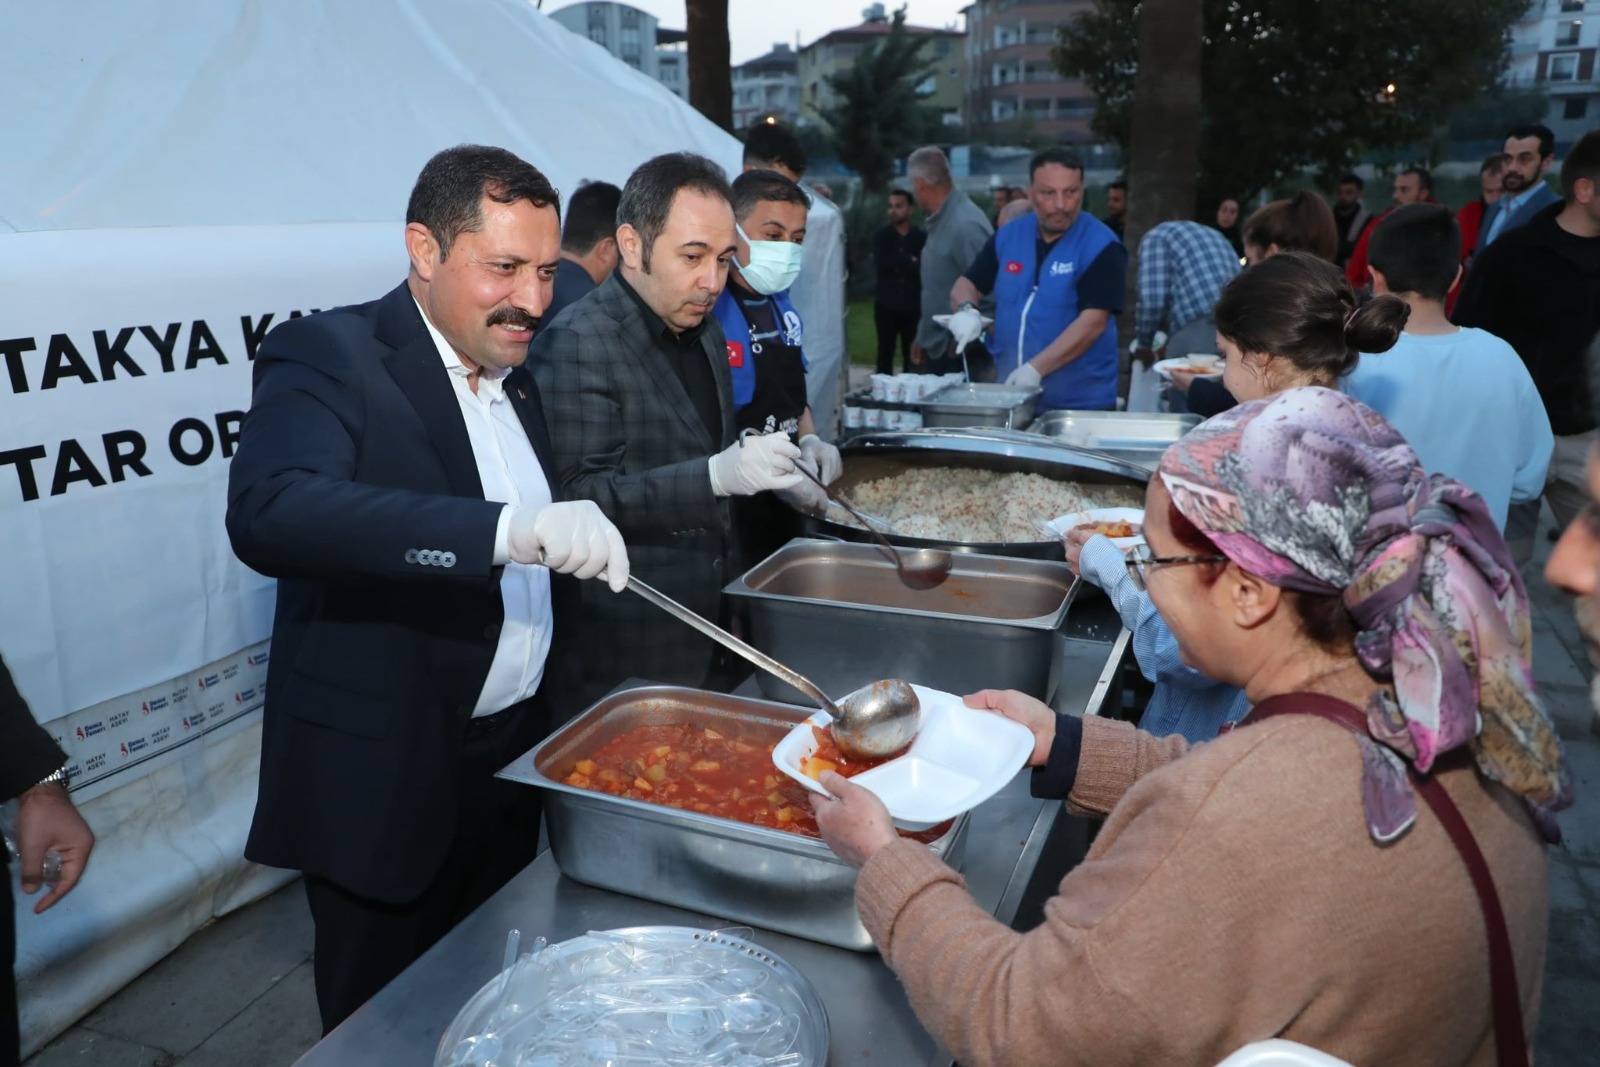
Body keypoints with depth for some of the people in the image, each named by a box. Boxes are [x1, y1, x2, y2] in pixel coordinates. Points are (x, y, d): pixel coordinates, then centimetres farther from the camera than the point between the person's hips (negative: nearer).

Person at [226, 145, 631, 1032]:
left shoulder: (511, 370, 9)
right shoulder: (327, 355, -15)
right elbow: (267, 512, -34)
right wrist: (508, 528, -44)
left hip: (515, 759, 7)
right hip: (387, 781, -6)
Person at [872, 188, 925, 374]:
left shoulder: (922, 236, 2)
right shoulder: (881, 234, 6)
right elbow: (880, 261, -11)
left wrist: (896, 265, -14)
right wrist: (910, 262, -10)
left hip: (913, 305, -1)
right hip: (887, 304, 1)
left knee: (912, 354, 0)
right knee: (885, 353, 4)